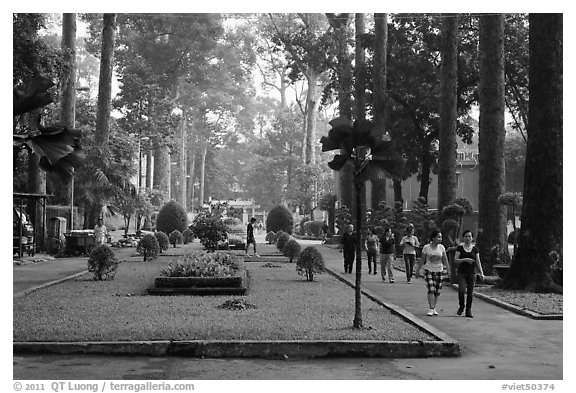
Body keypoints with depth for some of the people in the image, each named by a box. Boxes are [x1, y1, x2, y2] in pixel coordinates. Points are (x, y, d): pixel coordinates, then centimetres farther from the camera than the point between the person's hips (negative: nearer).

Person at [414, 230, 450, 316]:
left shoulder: (441, 247, -1)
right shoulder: (426, 247, -7)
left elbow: (445, 259, 4)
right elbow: (422, 260, 0)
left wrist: (447, 269, -2)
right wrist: (418, 270, 2)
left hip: (439, 271, 3)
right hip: (429, 270, -3)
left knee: (437, 292, 6)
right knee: (431, 290, -14)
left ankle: (434, 308, 21)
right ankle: (431, 309, -13)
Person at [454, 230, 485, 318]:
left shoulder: (475, 249, 8)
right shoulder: (460, 248, 3)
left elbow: (478, 262, 6)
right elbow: (455, 260, -3)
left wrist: (481, 273, -4)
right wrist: (465, 259, -18)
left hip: (471, 273, 2)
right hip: (461, 272, -2)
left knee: (470, 292, 0)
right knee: (462, 290, -17)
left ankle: (468, 311, 10)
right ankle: (461, 307, 6)